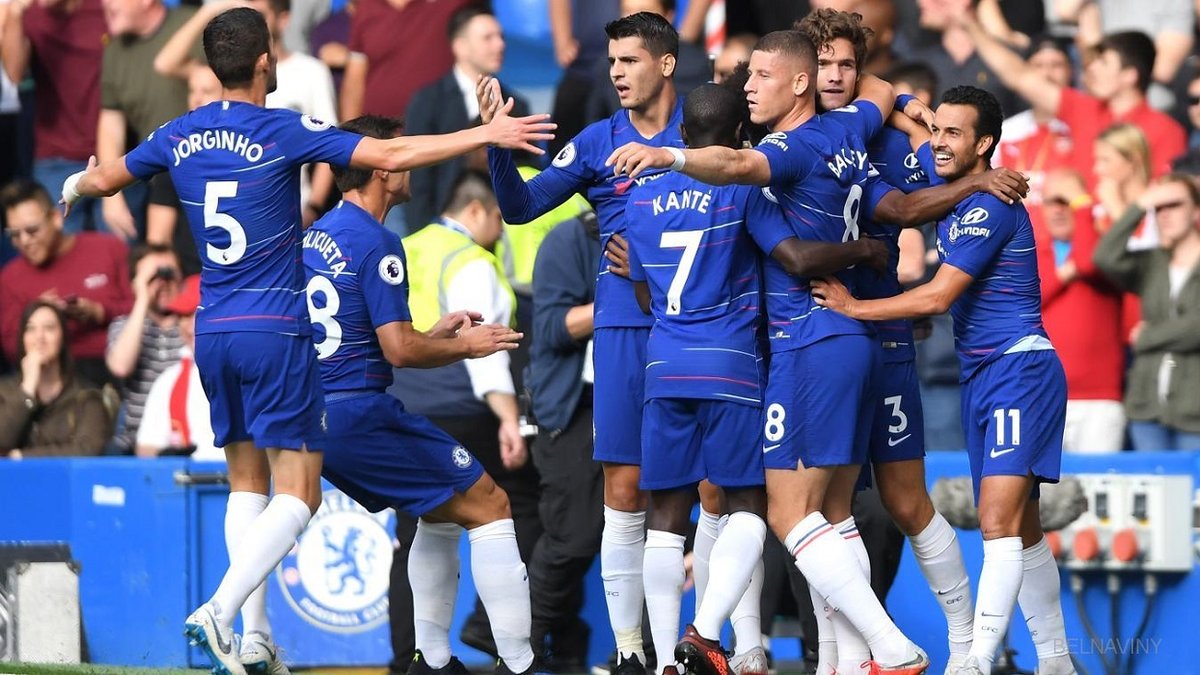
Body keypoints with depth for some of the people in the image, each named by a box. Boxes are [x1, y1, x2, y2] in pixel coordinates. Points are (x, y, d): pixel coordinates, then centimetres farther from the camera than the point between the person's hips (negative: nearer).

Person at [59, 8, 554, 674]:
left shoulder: (178, 137, 6)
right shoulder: (283, 132, -10)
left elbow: (102, 179, 23)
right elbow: (392, 155, -15)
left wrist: (74, 186, 47)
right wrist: (487, 135, -9)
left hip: (213, 333, 6)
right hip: (275, 329, -6)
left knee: (247, 483, 14)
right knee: (298, 493, -4)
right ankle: (220, 609, -22)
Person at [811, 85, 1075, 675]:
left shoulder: (990, 206, -15)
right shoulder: (944, 182, 12)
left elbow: (939, 296, -19)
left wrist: (853, 307, -13)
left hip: (1018, 367, -10)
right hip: (980, 376, 10)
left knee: (1000, 521, -20)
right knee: (1020, 530, 13)